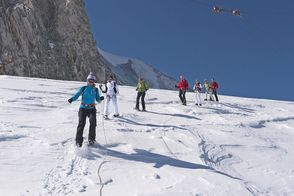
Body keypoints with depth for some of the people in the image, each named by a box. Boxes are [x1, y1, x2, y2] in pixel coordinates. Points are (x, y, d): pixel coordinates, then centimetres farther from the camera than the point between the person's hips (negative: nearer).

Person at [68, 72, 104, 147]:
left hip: (92, 109, 1)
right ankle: (79, 141, -5)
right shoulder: (83, 88, 5)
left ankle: (91, 139, -4)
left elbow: (98, 100, 12)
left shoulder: (96, 90, 11)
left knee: (93, 122, -18)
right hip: (83, 108, -1)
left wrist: (100, 99, -11)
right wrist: (72, 99, -24)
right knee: (81, 123, -13)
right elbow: (77, 95, -5)